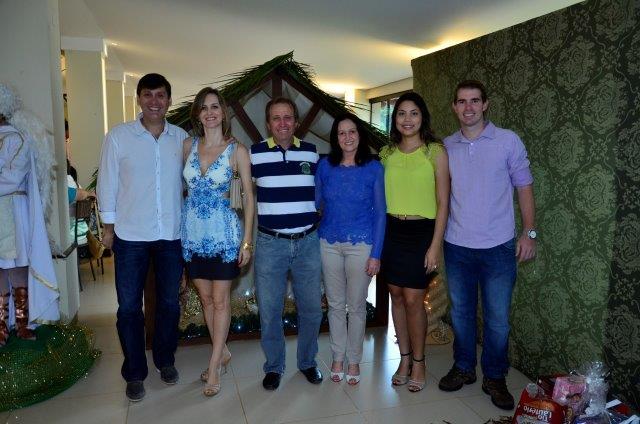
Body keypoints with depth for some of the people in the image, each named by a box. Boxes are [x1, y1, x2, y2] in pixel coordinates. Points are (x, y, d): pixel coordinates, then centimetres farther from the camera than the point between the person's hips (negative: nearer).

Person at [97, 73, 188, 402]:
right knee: (129, 307, 6)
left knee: (169, 303, 13)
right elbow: (107, 181, 1)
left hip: (172, 235, 2)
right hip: (131, 236, -1)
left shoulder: (182, 138, 2)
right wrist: (108, 226, 1)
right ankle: (135, 373, 23)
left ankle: (165, 360, 33)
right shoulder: (118, 136, -3)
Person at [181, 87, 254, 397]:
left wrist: (247, 240, -9)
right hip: (193, 231, 4)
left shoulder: (237, 150, -7)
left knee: (220, 300, 4)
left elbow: (248, 196, -5)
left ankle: (214, 367, 18)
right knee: (205, 297, 14)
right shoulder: (188, 145, 3)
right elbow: (181, 184, 13)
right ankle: (223, 353, 33)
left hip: (222, 231, -4)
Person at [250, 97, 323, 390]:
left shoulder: (311, 152, 4)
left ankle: (307, 361, 32)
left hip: (308, 242, 2)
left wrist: (318, 226, 12)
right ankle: (273, 366, 28)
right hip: (270, 243, -1)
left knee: (311, 308, 10)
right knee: (269, 310, 8)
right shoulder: (254, 153, -1)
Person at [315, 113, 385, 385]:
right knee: (335, 304, 13)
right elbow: (315, 204, 8)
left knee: (356, 306, 9)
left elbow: (380, 212, -4)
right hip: (329, 244, 2)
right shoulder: (324, 166, 0)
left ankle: (354, 360, 27)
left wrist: (376, 254, -7)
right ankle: (337, 358, 30)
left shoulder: (373, 168, -5)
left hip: (361, 245, -2)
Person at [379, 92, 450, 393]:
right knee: (396, 295, 9)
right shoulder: (387, 153, 7)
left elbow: (442, 202, -6)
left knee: (413, 299, -3)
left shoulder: (435, 151, -5)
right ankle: (404, 359, 26)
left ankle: (418, 362, 18)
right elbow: (380, 198, 11)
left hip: (421, 232, -4)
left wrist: (435, 245, -11)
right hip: (391, 230, 4)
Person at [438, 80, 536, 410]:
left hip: (498, 246, -2)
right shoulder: (446, 146, 4)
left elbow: (524, 187, 2)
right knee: (460, 312, 14)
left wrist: (529, 232, -4)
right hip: (456, 246, 3)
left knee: (497, 318, 6)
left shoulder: (508, 141, -2)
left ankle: (494, 377, 25)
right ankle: (463, 367, 33)